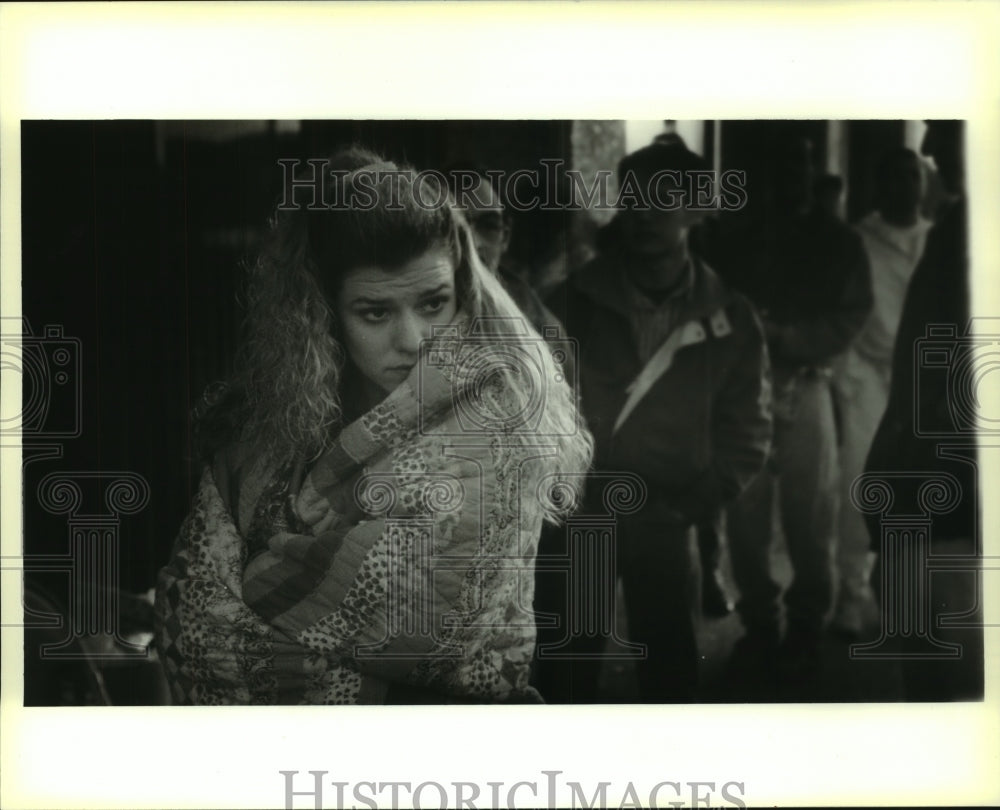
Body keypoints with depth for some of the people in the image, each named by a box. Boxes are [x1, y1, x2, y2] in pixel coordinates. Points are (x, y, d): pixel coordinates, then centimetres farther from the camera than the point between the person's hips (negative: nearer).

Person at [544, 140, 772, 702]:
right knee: (569, 664, 7)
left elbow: (746, 430, 4)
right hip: (577, 513, 0)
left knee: (673, 668, 5)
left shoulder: (729, 319, 1)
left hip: (666, 520, 0)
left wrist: (694, 505, -6)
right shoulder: (574, 302, 0)